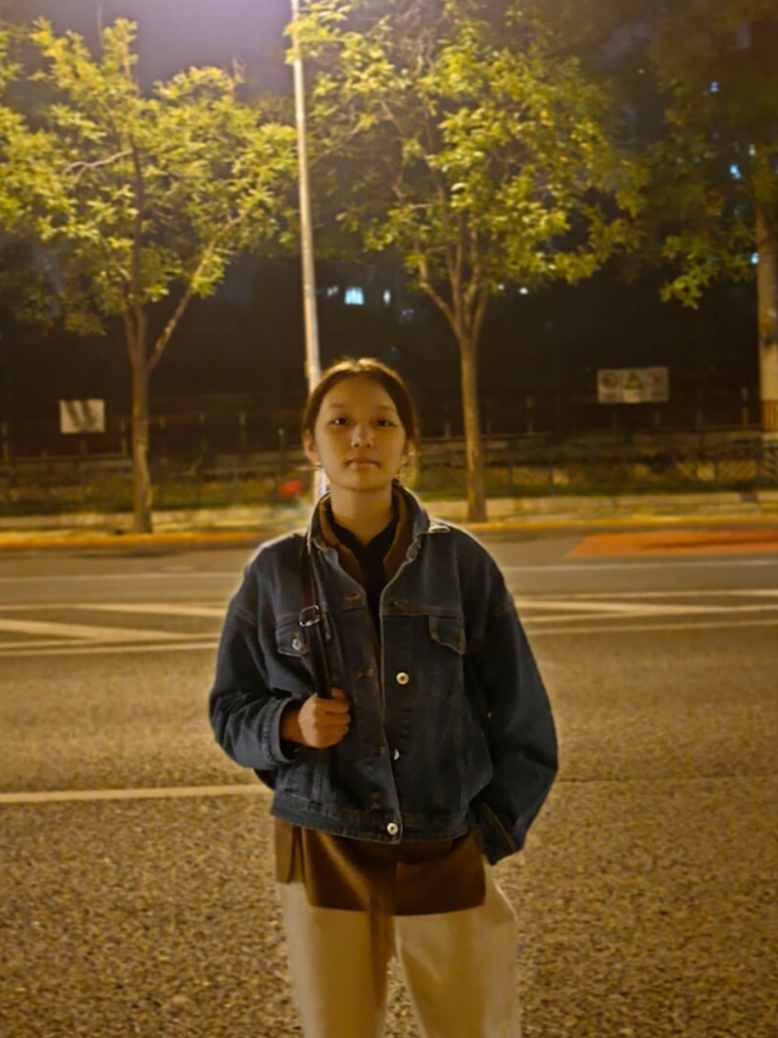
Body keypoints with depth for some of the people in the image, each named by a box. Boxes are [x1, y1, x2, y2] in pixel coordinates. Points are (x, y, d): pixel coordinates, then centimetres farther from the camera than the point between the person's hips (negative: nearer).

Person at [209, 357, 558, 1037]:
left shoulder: (461, 562, -2)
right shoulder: (276, 572, 0)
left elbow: (524, 725, 3)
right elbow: (230, 710, 8)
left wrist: (488, 839, -1)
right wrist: (290, 725, -12)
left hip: (447, 855, 0)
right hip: (324, 855, 1)